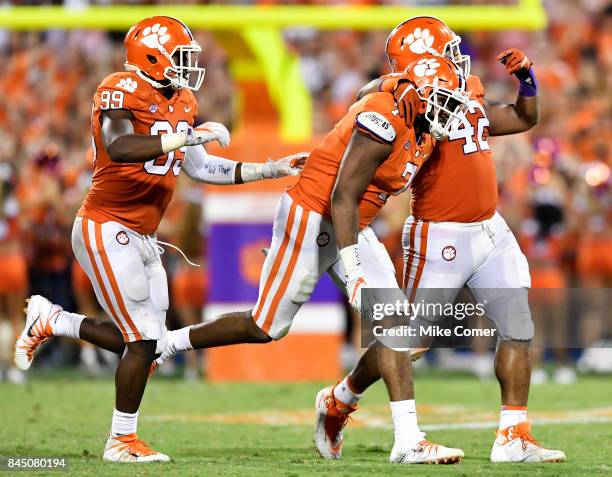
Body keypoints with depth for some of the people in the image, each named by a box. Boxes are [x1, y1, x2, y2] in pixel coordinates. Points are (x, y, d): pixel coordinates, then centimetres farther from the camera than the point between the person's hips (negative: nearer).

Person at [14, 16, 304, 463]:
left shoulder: (182, 103, 10)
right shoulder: (122, 91, -16)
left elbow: (199, 168, 16)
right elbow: (119, 148, -34)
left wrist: (270, 170, 11)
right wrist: (187, 137, -38)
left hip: (141, 237, 9)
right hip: (107, 229, -9)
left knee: (146, 342, 8)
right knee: (144, 341, -9)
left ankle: (50, 321, 23)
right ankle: (123, 441, 4)